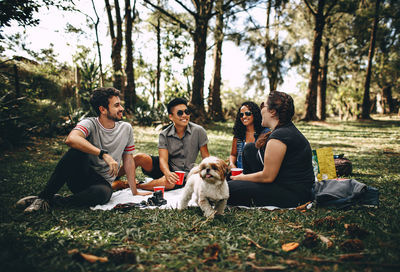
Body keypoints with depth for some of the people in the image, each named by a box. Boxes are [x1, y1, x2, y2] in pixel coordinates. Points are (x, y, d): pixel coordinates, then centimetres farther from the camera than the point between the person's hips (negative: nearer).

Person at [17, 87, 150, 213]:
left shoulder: (126, 129, 2)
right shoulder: (90, 123, -9)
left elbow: (128, 159, 9)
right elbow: (71, 139, -32)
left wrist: (134, 191, 9)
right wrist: (104, 154, -35)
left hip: (103, 182, 2)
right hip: (81, 177, -2)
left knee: (103, 193, -36)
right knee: (77, 149, -32)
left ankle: (51, 201, -16)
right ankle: (44, 196, -20)